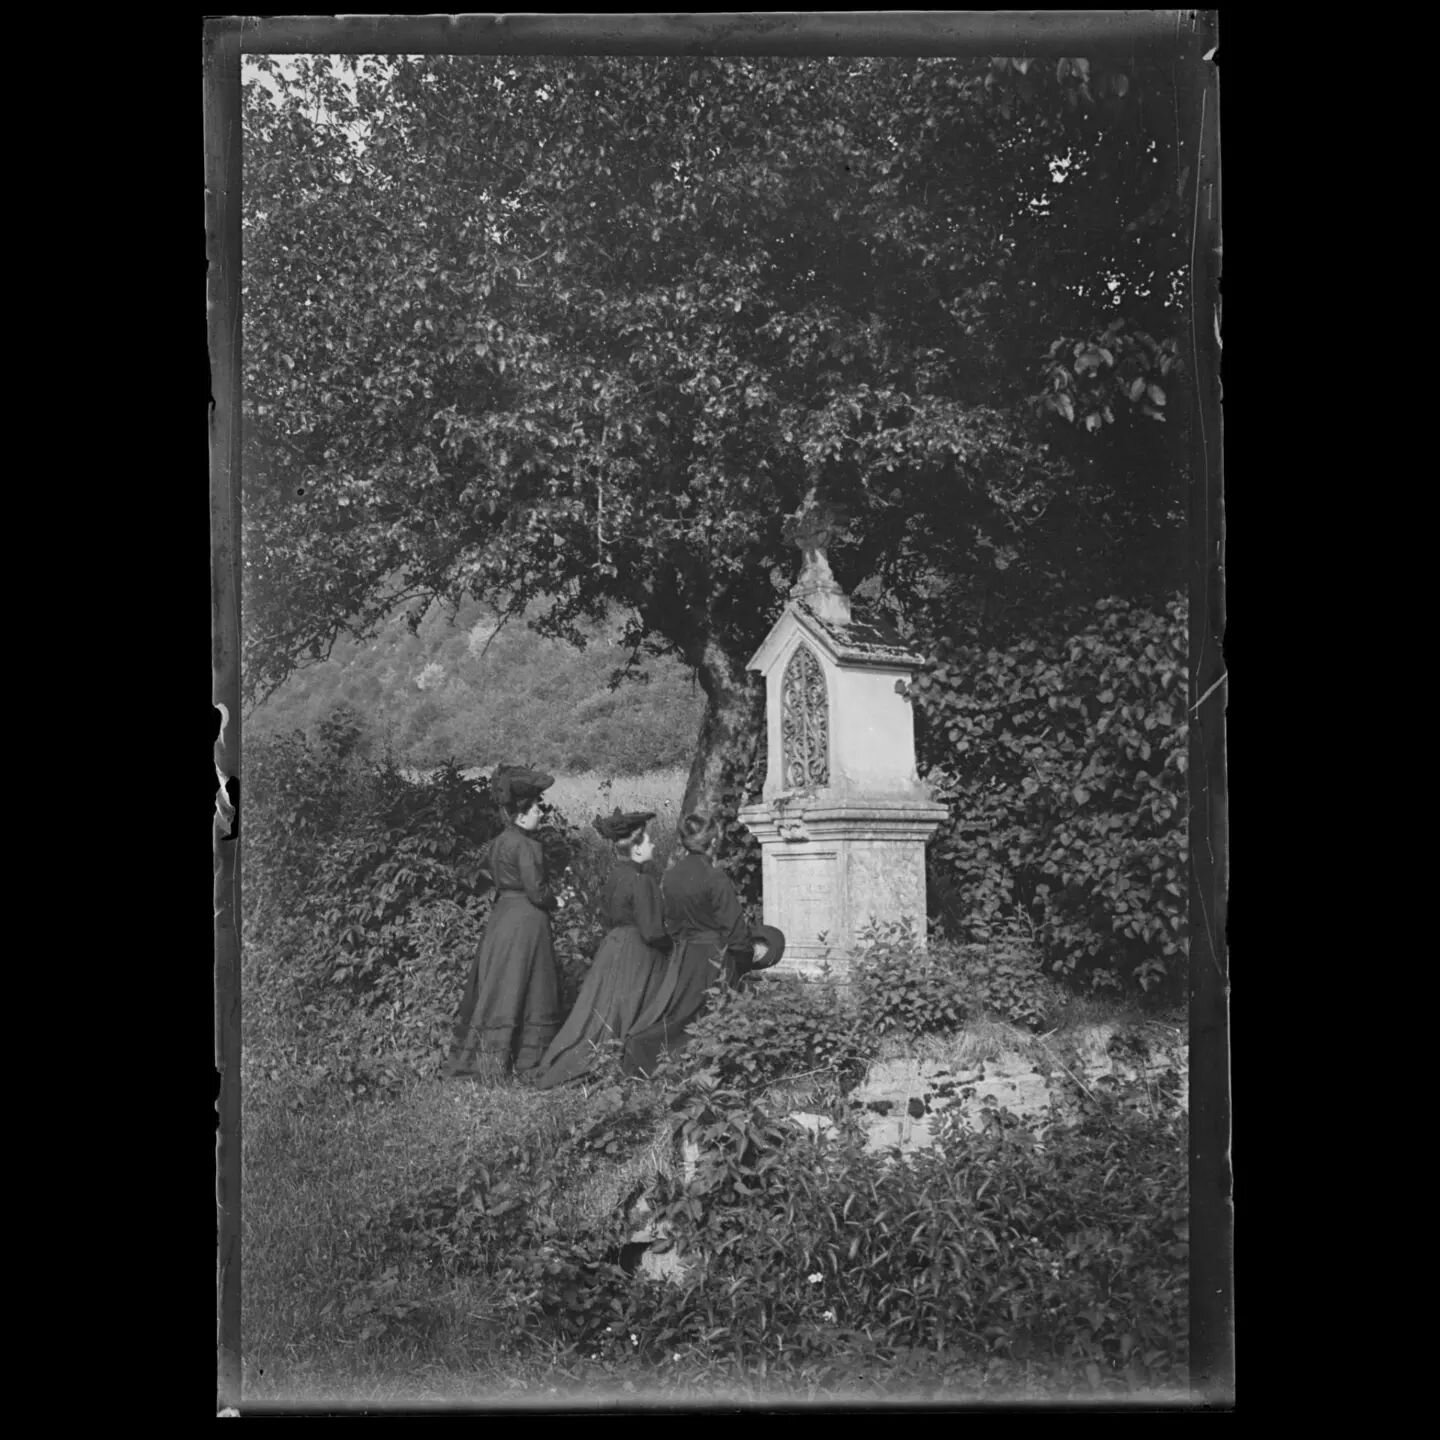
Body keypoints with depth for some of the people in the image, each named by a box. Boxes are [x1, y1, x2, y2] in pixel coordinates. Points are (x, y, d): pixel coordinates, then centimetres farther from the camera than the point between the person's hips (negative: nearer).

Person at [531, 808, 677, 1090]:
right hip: (635, 955, -9)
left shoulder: (615, 877, 8)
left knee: (600, 1013, 12)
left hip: (613, 947, 9)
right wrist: (673, 944, -3)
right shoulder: (641, 880, -19)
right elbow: (651, 932, -21)